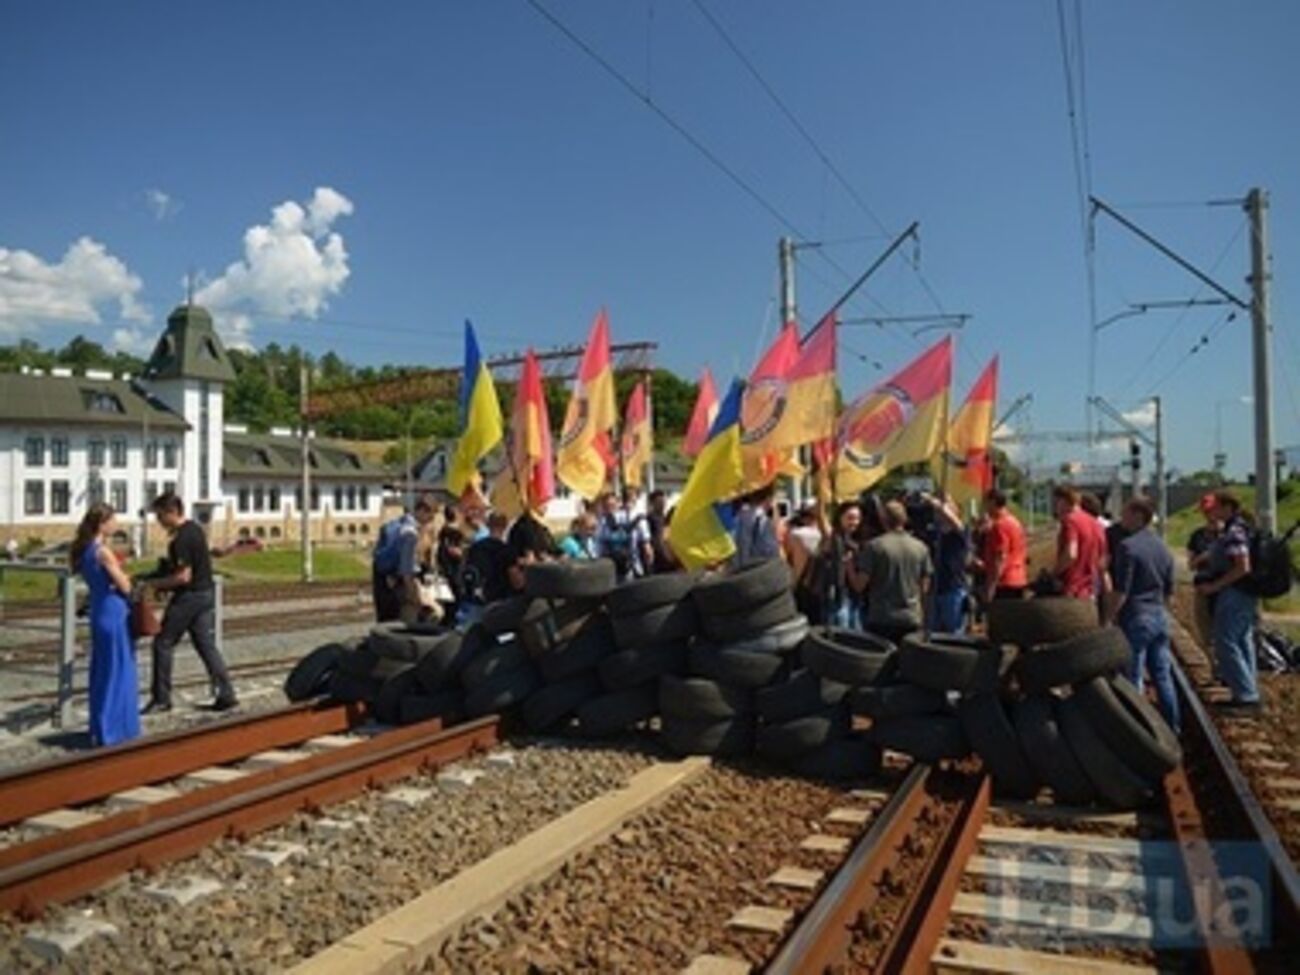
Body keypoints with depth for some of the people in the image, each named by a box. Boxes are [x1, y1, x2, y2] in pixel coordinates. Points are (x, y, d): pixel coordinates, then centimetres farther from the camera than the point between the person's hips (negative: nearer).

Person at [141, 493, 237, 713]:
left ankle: (161, 699, 12)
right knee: (206, 645, 10)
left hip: (189, 596, -9)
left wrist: (157, 583, -9)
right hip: (206, 594, 9)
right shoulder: (196, 530, 10)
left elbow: (184, 576, -22)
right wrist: (164, 581, 17)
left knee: (163, 644, 4)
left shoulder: (181, 539, -19)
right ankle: (227, 694, 6)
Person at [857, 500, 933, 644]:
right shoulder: (921, 547, 3)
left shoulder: (874, 546, -10)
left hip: (881, 619, -3)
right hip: (912, 619, 3)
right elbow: (925, 585, 9)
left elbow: (861, 582, -9)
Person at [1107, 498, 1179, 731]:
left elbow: (1120, 591, -18)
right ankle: (1172, 727, 21)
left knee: (1133, 678, 0)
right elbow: (1169, 591, 17)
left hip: (1135, 617, -8)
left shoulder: (1128, 546, -15)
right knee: (1162, 675, 14)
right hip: (1160, 616, 8)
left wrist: (1108, 619, -12)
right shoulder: (1163, 549, 11)